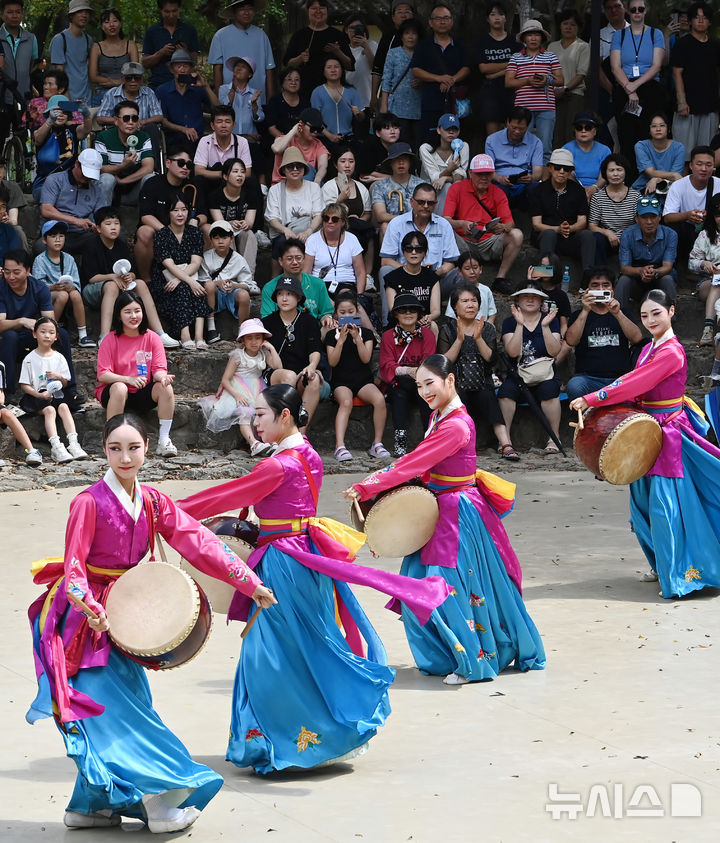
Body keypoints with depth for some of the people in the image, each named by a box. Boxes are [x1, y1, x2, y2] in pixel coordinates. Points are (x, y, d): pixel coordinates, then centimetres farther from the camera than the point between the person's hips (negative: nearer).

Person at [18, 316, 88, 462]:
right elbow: (24, 385, -1)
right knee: (50, 410, -31)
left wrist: (59, 377, -10)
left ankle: (73, 443, -38)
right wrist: (39, 394, -17)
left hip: (56, 394, 3)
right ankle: (56, 446, -43)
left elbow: (65, 383, 14)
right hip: (37, 395, -3)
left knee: (63, 407, -28)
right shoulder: (30, 359, 3)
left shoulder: (59, 358, 11)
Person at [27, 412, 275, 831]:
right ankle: (157, 799, -10)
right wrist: (90, 607, -33)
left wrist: (250, 582, -11)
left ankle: (90, 804, 17)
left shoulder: (152, 501, 2)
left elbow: (199, 542, -4)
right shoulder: (90, 502, -15)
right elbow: (74, 563, -15)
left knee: (113, 710, 9)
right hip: (87, 615, -7)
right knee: (111, 707, -10)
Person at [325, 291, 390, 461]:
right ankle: (340, 446, -44)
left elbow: (366, 359, -2)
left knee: (379, 399, -30)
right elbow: (332, 362, -3)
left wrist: (357, 338, -12)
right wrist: (341, 340, -12)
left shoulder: (366, 334, 12)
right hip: (341, 380, -1)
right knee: (346, 402, -36)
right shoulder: (332, 335, 9)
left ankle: (377, 443, -22)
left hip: (363, 379, 2)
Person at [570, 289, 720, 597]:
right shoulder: (648, 349, 11)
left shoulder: (672, 352, -18)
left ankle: (681, 575, -1)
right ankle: (662, 564, 27)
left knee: (665, 505, -8)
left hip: (669, 433, -9)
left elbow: (633, 386, -22)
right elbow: (635, 388, 11)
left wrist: (589, 400, -20)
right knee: (645, 501, 13)